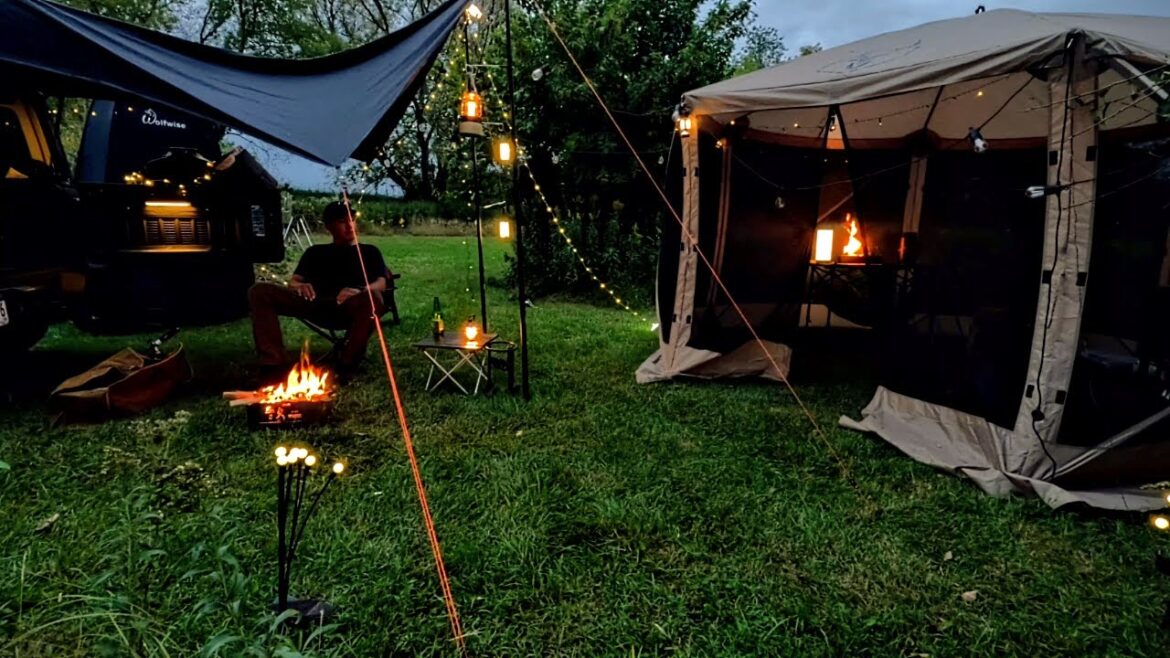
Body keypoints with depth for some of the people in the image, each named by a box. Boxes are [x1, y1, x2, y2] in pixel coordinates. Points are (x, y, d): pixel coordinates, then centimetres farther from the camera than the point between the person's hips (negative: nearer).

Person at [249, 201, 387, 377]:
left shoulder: (369, 251, 25)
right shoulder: (315, 252, 32)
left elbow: (381, 284, 8)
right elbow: (293, 282, 21)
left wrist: (358, 292, -17)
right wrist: (299, 287, -8)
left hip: (349, 306, -3)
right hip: (315, 304, 3)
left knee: (372, 298, -39)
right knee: (260, 292, -18)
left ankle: (346, 364, -30)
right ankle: (275, 363, -26)